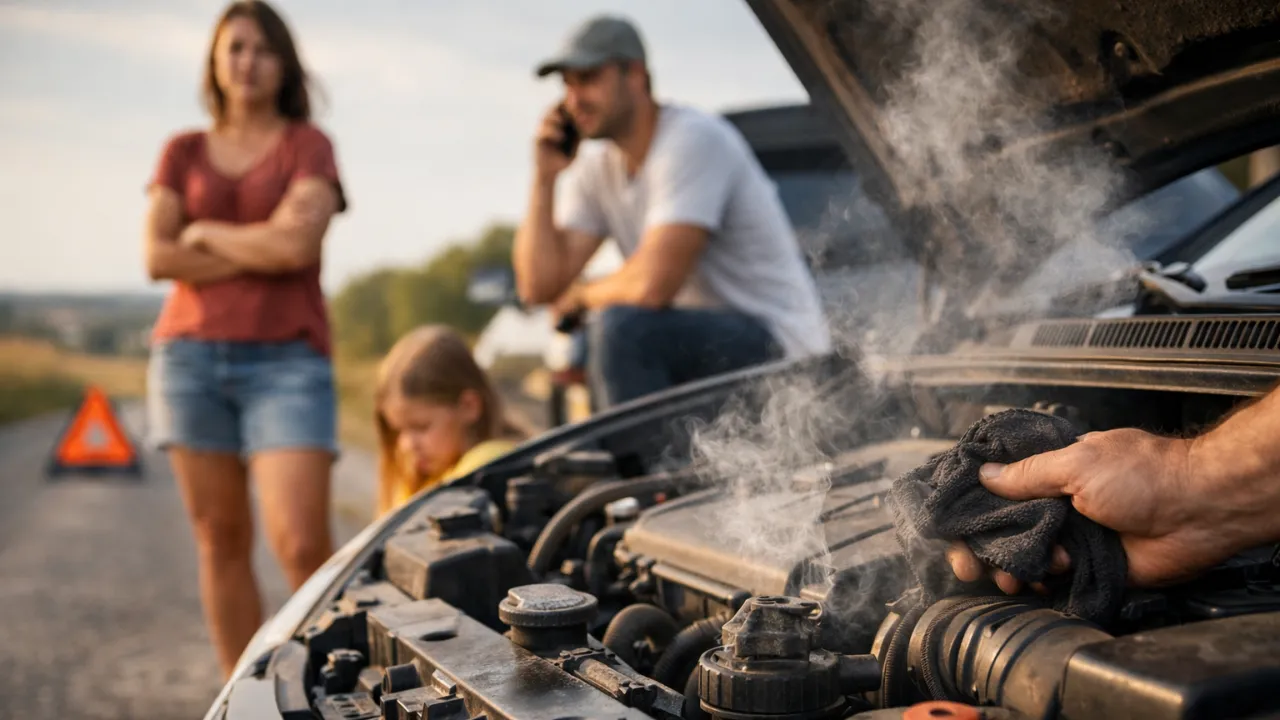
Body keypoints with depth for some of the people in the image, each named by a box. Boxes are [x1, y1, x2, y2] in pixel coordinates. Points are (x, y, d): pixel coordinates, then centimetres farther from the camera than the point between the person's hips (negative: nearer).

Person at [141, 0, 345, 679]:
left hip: (285, 361, -3)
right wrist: (260, 252, -6)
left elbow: (298, 245, -11)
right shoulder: (182, 152, 14)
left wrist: (205, 233, 1)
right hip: (190, 355, 3)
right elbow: (157, 257, 1)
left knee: (301, 545, -13)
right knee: (220, 540, 6)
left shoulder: (308, 145, 6)